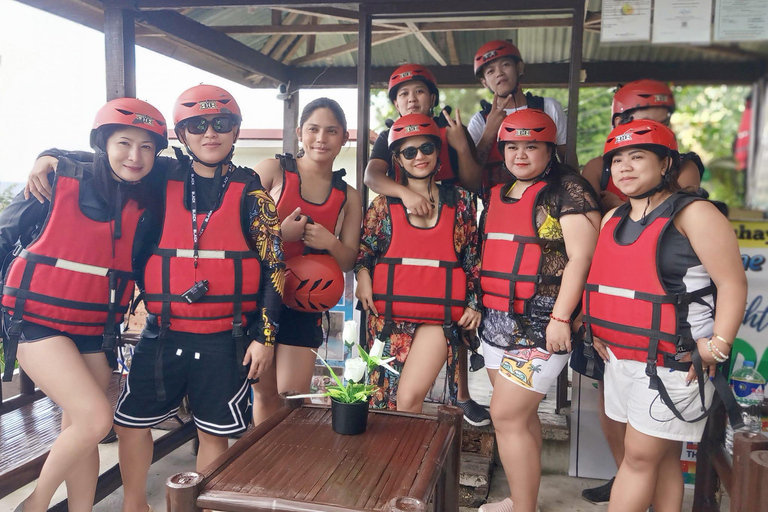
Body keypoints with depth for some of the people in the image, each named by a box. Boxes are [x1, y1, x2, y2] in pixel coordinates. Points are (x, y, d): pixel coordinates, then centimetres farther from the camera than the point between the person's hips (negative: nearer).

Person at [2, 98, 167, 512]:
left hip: (96, 332, 4)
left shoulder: (145, 210, 4)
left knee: (79, 433, 10)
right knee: (95, 419, -15)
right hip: (37, 322, -4)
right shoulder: (59, 182, -6)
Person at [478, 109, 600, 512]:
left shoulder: (568, 190, -7)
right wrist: (476, 304, 17)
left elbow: (581, 257, -15)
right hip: (497, 319, 7)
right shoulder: (498, 194, 15)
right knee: (521, 415, 16)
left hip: (541, 324, -7)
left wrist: (560, 318, -19)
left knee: (507, 416, -8)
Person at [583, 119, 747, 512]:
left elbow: (732, 284, -13)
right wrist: (596, 329, 12)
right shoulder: (613, 220, 11)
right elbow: (604, 281, 22)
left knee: (641, 455, -1)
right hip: (621, 357, 7)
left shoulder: (693, 214, -11)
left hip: (673, 362, -7)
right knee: (662, 455, 16)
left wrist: (718, 345, -19)